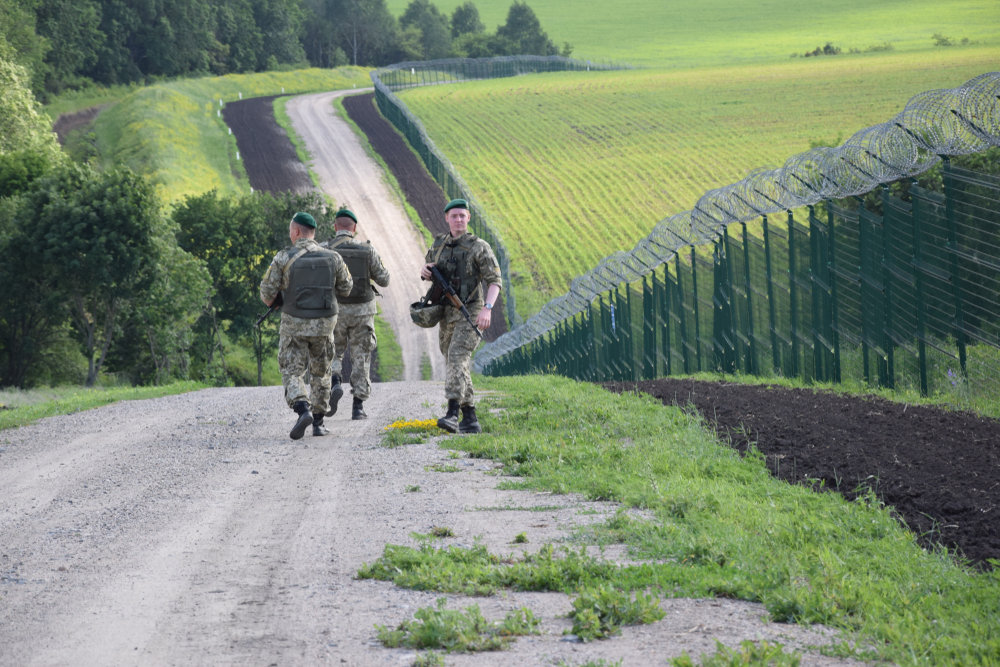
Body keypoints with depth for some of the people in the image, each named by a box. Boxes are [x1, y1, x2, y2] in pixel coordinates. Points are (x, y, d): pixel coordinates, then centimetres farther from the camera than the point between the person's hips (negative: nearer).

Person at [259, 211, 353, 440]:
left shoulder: (284, 258, -10)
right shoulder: (332, 258, -3)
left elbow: (267, 291, -8)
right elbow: (345, 288, 8)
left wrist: (270, 302, 15)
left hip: (294, 324, -2)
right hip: (323, 325, 3)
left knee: (291, 372, 5)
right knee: (320, 373, 17)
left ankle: (303, 410, -19)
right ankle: (318, 421, 17)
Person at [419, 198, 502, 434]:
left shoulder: (479, 247, -7)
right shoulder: (439, 245, 10)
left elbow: (495, 281, -11)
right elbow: (427, 272, 25)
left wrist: (487, 308, -27)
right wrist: (425, 272, -2)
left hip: (470, 315, -7)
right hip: (446, 315, 7)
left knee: (457, 359, -23)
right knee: (457, 367, 10)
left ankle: (452, 414, -34)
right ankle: (470, 419, 17)